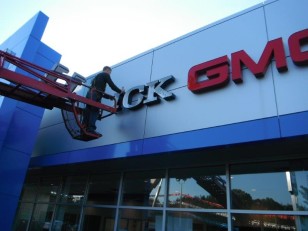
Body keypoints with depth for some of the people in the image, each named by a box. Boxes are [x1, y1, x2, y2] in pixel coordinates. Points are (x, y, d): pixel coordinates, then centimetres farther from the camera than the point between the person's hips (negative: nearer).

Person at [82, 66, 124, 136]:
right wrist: (120, 91, 9)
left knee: (89, 110, 6)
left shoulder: (98, 75, 33)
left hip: (91, 93, 9)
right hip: (95, 94, -9)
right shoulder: (106, 75, 7)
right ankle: (91, 128, -20)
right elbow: (112, 85, -3)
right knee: (95, 110, -13)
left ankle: (84, 128, 4)